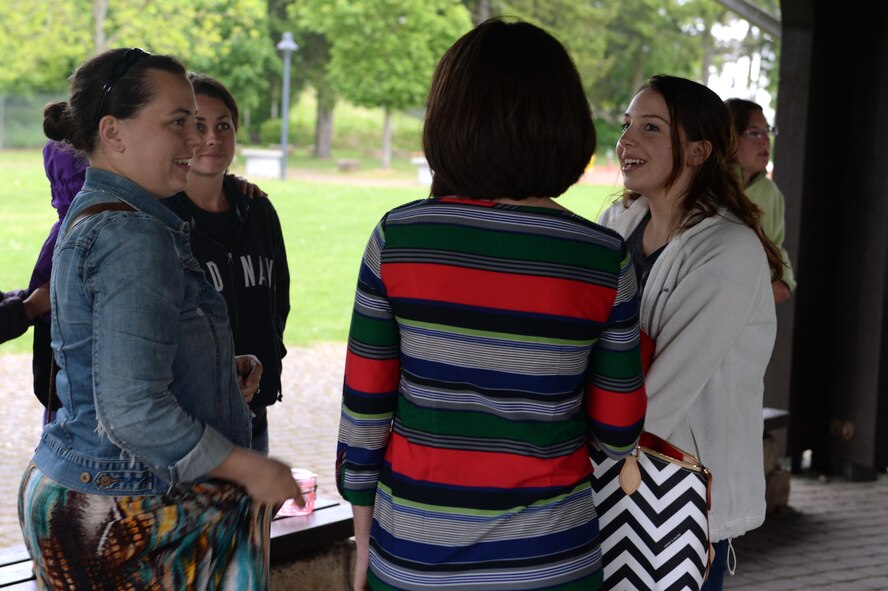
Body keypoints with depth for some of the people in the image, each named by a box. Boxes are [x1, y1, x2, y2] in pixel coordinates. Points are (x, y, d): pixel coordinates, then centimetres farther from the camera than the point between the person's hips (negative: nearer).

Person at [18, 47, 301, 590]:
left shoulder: (90, 217, 12)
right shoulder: (133, 238, -21)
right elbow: (134, 412, -27)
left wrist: (219, 368, 9)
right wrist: (251, 469, -17)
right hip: (126, 515, -10)